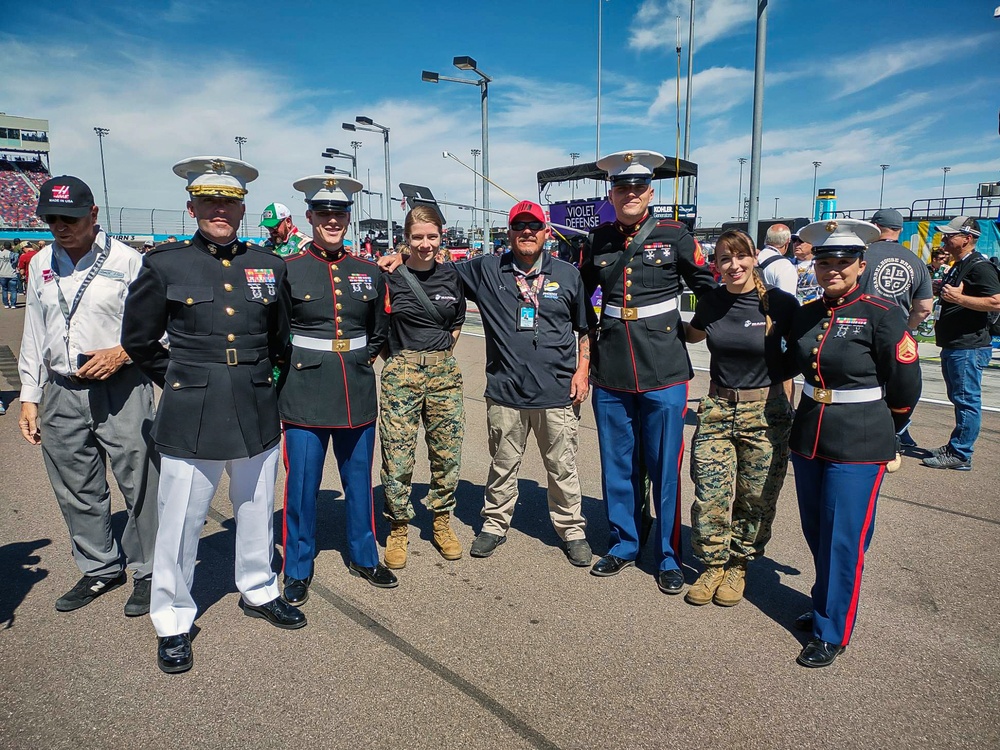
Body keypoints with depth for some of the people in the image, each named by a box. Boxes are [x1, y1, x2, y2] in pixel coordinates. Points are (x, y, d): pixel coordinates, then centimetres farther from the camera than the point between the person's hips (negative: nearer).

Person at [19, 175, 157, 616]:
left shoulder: (126, 260, -4)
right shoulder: (40, 265, 12)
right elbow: (34, 336, 16)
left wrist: (122, 352, -18)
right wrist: (29, 397, 13)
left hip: (121, 392, -5)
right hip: (61, 394, 5)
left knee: (139, 484, -1)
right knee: (77, 490, 13)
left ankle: (147, 573, 15)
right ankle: (101, 570, 30)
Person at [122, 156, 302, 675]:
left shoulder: (269, 266, 5)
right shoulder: (165, 264, -2)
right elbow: (139, 341, 7)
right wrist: (182, 380, 9)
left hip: (257, 414, 3)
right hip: (190, 418, -2)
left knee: (257, 512, 16)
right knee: (180, 522, 5)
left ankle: (258, 592, 38)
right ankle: (172, 622, 25)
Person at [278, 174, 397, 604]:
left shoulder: (368, 271, 7)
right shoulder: (287, 270, -3)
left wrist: (365, 357, 9)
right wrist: (293, 362, 0)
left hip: (358, 396, 3)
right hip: (305, 396, -3)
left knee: (359, 481, 14)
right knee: (302, 485, 4)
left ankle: (363, 557, 32)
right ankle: (298, 569, 22)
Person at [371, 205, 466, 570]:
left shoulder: (451, 275, 7)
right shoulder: (391, 277, -3)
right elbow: (377, 329, 3)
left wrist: (442, 351, 10)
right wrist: (403, 355, 1)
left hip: (444, 372, 3)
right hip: (402, 375, -3)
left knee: (447, 453, 7)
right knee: (397, 457, -1)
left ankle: (442, 522, 26)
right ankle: (398, 528, 18)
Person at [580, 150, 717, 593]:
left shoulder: (674, 235, -1)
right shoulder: (597, 240, 6)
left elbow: (709, 290, 7)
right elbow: (579, 295, 17)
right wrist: (588, 345, 13)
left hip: (664, 373, -2)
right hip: (610, 374, 3)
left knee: (665, 468, 5)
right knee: (617, 467, 12)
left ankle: (669, 557, 21)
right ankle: (623, 545, 30)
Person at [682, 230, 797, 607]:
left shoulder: (780, 303, -8)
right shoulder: (711, 301, 3)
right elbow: (692, 335, 24)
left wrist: (781, 390, -7)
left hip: (766, 414, -2)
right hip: (717, 407, 3)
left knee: (756, 499, 8)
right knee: (709, 495, 0)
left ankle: (738, 567, 28)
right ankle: (713, 565, 20)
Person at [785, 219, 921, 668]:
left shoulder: (882, 315, -11)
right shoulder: (806, 315, 5)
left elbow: (906, 386, -4)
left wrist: (881, 429, 6)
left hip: (858, 448, -5)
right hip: (808, 440, 6)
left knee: (843, 541, 1)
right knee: (816, 534, 15)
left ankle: (832, 633, 15)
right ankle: (825, 606, 35)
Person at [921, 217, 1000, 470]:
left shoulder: (979, 266, -12)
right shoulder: (957, 267, 18)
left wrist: (959, 298, -26)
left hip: (969, 347, -10)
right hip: (953, 345, 10)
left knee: (966, 401, -5)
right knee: (959, 400, 16)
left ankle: (959, 455, -1)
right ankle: (955, 447, 25)